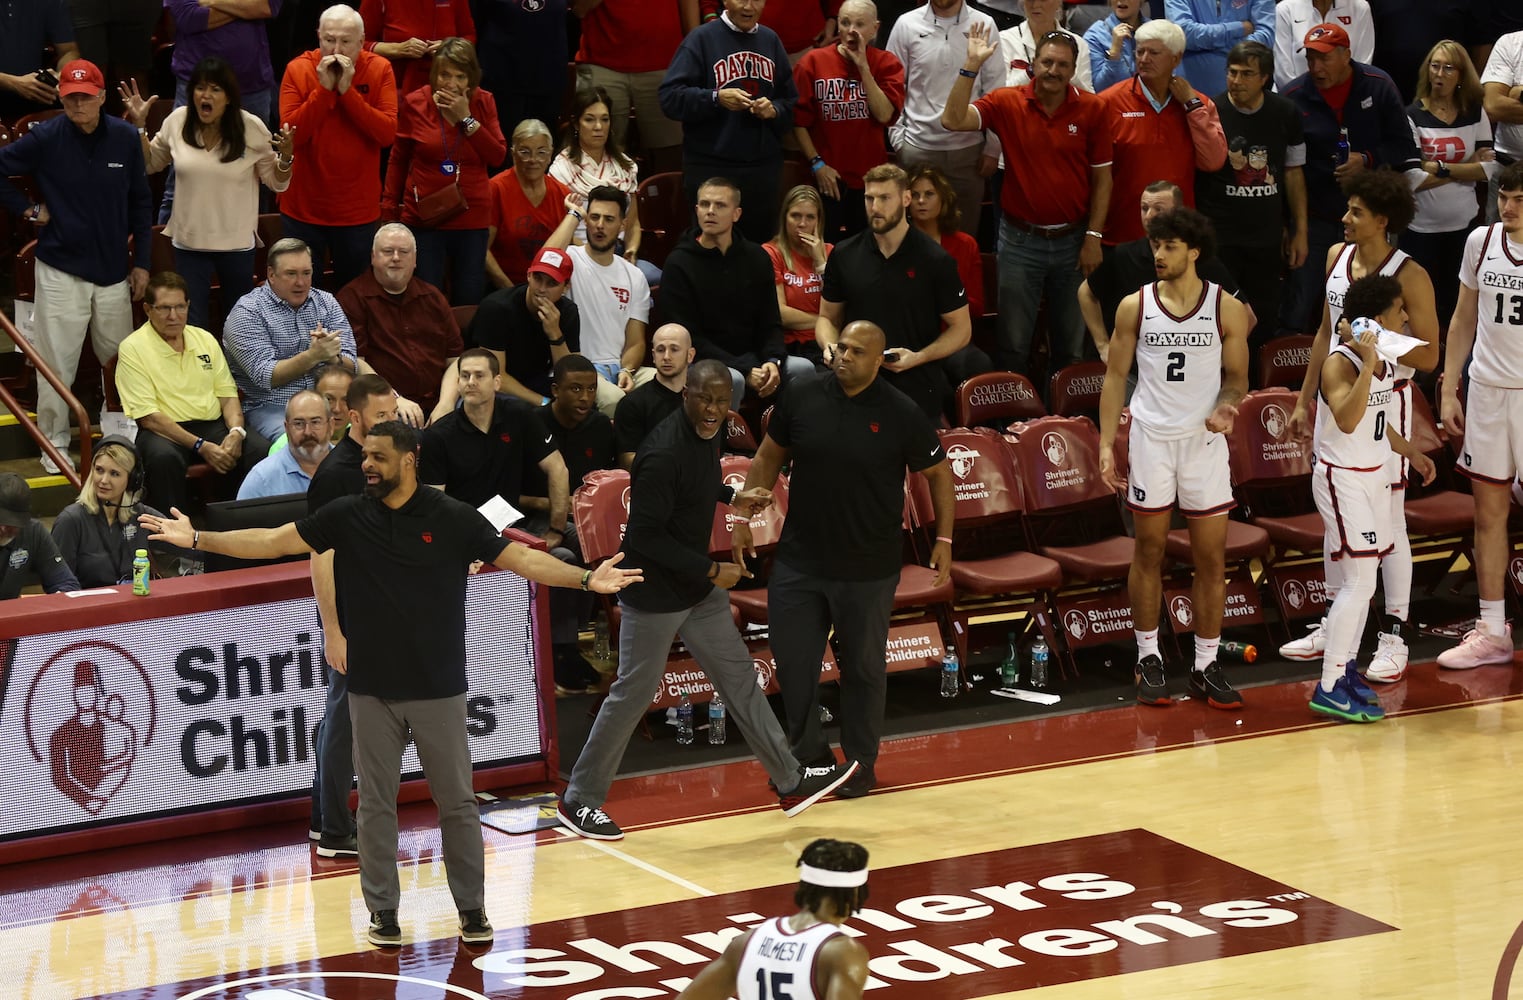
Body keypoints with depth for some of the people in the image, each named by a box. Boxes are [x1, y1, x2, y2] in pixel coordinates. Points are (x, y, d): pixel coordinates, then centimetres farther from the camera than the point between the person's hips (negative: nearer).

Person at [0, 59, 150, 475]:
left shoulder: (124, 138, -2)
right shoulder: (44, 139, -9)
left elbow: (140, 203, 6)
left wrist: (141, 261, 7)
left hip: (113, 269, 2)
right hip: (61, 269, -2)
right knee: (57, 362, 2)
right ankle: (54, 444, 14)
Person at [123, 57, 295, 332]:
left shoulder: (251, 128, -10)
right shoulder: (177, 122, -5)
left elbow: (276, 182, -3)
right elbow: (150, 164, 11)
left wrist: (285, 157, -22)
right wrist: (139, 126, -1)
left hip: (237, 244, -1)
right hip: (189, 241, 1)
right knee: (192, 326, 4)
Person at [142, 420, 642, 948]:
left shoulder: (453, 519, -7)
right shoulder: (347, 516, -2)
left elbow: (521, 558, -5)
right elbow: (273, 542, 0)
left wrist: (585, 578, -17)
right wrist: (197, 538, -6)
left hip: (438, 688, -1)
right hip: (371, 690, 2)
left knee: (457, 802, 6)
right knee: (375, 803, 6)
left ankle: (471, 908, 18)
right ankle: (383, 911, 17)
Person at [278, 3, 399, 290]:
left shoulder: (379, 70, -6)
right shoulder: (298, 69, -7)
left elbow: (387, 134, -16)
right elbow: (291, 133, -16)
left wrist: (347, 91, -22)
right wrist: (324, 89, -22)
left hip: (358, 210, 0)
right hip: (304, 208, 0)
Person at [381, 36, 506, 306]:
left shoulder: (483, 103, 2)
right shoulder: (415, 103, -2)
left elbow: (497, 157, -5)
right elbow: (398, 159, 6)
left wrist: (467, 118, -12)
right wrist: (389, 208, 4)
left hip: (472, 216, 2)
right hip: (424, 216, -2)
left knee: (469, 302, 6)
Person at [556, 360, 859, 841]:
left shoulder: (706, 433, 0)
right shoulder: (664, 454, -28)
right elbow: (646, 535, -27)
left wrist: (732, 497, 8)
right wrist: (711, 571, -22)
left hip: (699, 588, 9)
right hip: (655, 593, -9)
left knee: (739, 675, 14)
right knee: (633, 693, 1)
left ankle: (790, 782, 23)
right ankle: (579, 800, 14)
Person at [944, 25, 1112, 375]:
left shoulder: (1093, 110, -4)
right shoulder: (1007, 103, -5)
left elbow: (1102, 176, 0)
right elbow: (953, 120, -18)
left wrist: (1094, 237, -5)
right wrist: (972, 66, -23)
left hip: (1072, 241, 1)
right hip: (1019, 241, -1)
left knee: (1070, 345, 12)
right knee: (1014, 344, 6)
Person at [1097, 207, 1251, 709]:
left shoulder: (1227, 309, -3)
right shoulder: (1135, 306, -1)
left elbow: (1237, 376, 5)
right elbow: (1116, 376, 3)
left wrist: (1226, 405, -17)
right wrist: (1106, 445, -2)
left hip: (1205, 440, 0)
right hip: (1151, 438, 0)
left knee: (1211, 557, 2)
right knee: (1149, 552, 7)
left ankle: (1206, 665, 10)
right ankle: (1148, 658, 19)